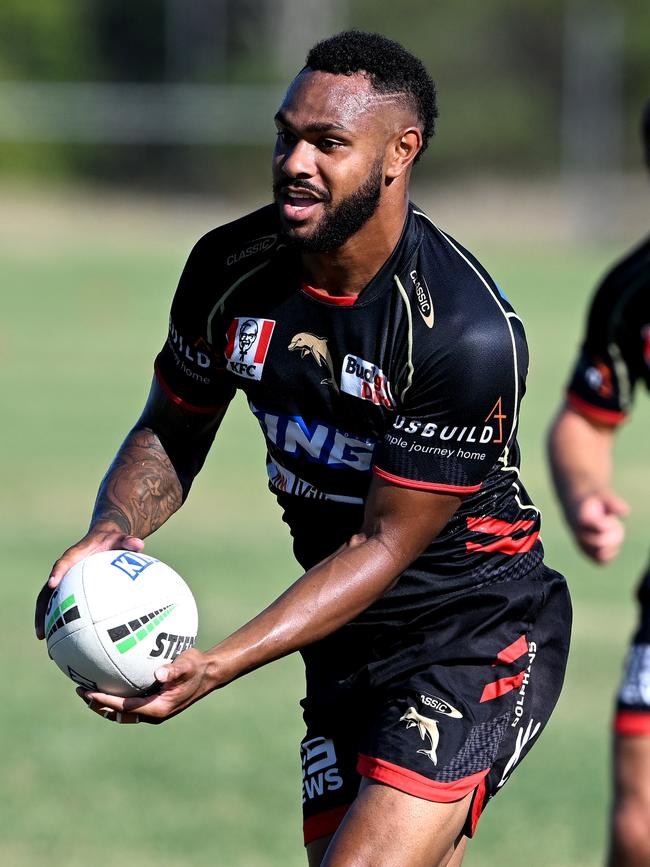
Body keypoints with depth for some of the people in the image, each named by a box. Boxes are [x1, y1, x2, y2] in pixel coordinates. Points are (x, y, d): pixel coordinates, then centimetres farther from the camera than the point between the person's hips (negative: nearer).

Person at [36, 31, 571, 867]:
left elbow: (383, 544, -21)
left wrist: (218, 665, -28)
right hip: (344, 643, 7)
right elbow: (170, 431, 9)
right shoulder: (230, 269, -6)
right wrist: (114, 528, -14)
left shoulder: (470, 333, -24)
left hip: (479, 633, -6)